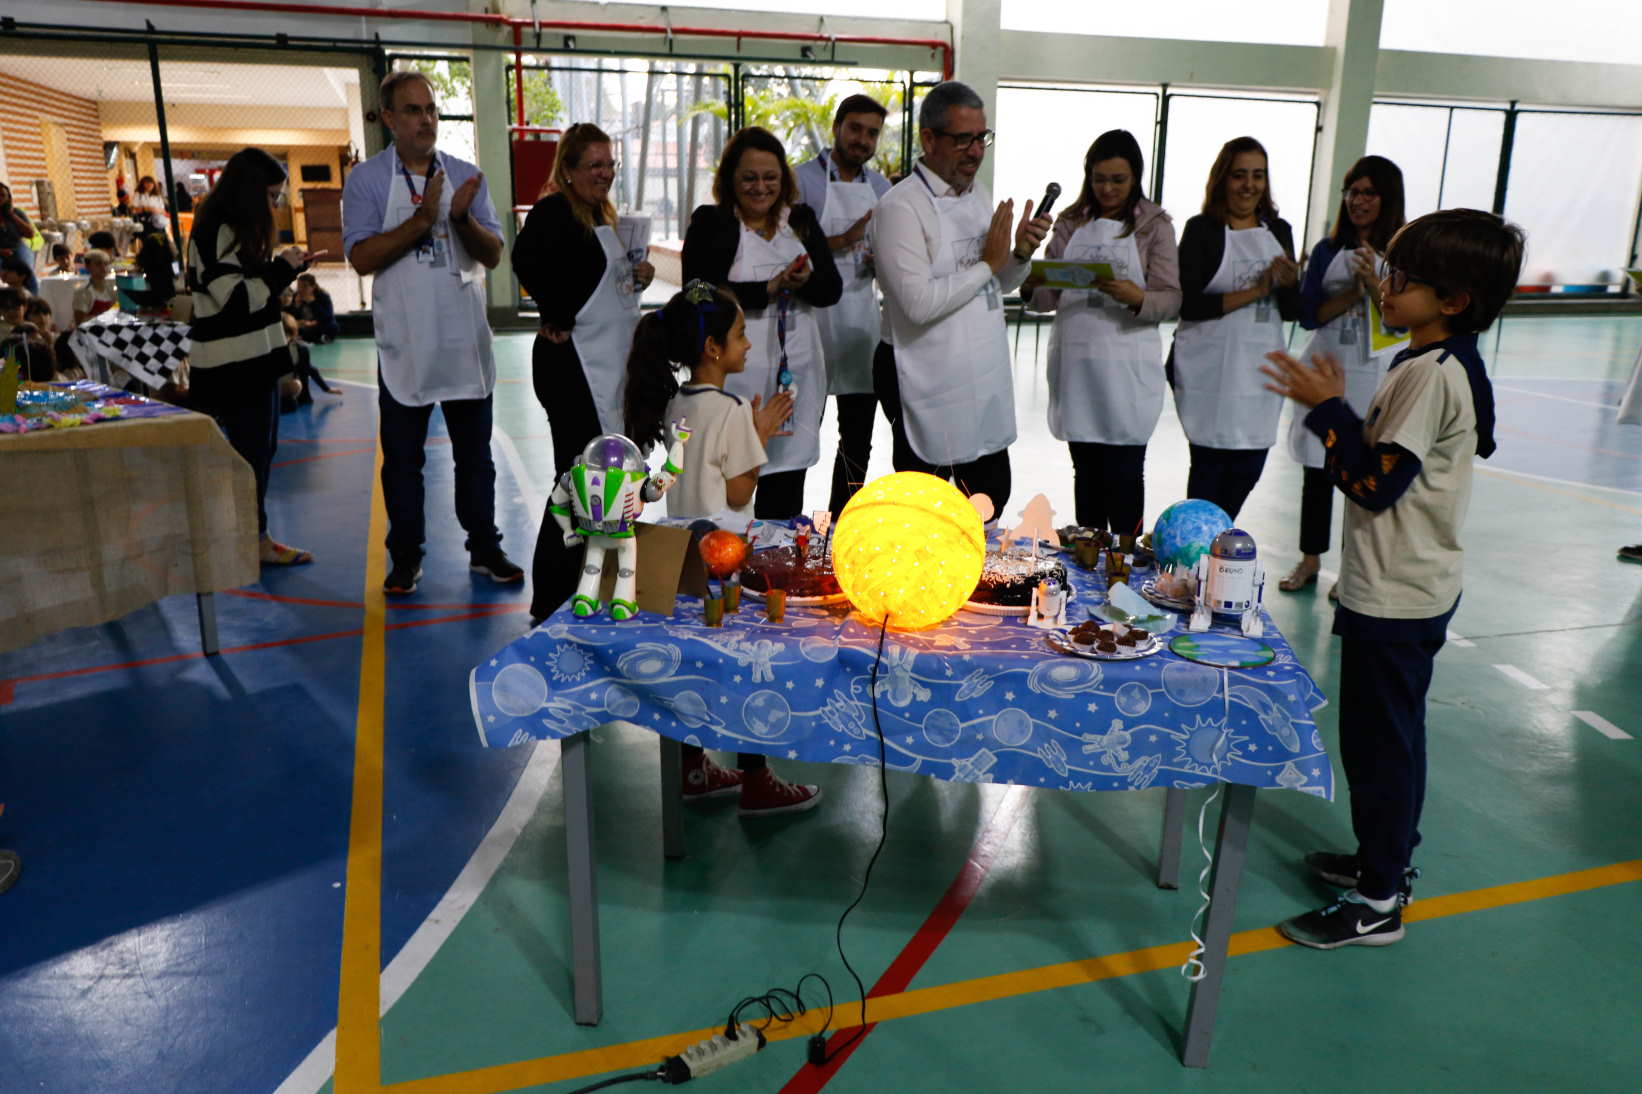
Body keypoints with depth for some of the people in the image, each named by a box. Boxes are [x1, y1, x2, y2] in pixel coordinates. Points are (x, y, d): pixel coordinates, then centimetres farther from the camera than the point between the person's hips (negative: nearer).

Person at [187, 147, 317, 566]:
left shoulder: (237, 229, 16)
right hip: (233, 368, -10)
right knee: (251, 451, -4)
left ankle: (256, 537, 22)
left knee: (261, 449, 13)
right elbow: (236, 298, -20)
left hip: (254, 360, 10)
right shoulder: (216, 231, -15)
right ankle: (254, 541, 5)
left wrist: (282, 266, 7)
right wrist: (283, 269, -11)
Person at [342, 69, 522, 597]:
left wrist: (462, 217, -16)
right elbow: (361, 257, -11)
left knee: (475, 452, 10)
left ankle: (485, 548, 22)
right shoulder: (366, 179, -1)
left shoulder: (465, 175, 7)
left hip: (465, 339, 2)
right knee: (402, 456, 6)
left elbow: (493, 254, 2)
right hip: (404, 343, -2)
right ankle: (405, 557, 17)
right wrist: (422, 221, -19)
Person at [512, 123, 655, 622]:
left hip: (611, 361, 9)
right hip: (571, 362, -9)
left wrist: (637, 277, 4)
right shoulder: (553, 212, -12)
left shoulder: (603, 216, 16)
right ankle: (550, 604, 3)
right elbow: (526, 260, -31)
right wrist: (558, 318, -22)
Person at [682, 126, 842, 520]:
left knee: (786, 491, 8)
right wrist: (769, 289, -16)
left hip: (797, 371, 4)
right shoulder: (709, 224, 1)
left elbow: (832, 290, 8)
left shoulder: (802, 220, 13)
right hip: (736, 375, -4)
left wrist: (805, 281, -14)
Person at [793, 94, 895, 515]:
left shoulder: (881, 187, 12)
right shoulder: (802, 179, -5)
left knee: (858, 437, 10)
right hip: (811, 317, -5)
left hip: (862, 318, 6)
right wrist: (842, 241, -20)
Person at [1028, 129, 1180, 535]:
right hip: (1075, 361, 3)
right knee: (1086, 469, 11)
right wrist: (1031, 282, -14)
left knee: (1124, 473, -2)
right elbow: (1046, 298, 8)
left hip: (1126, 367, -3)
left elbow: (1171, 300, -5)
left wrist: (1136, 298, -26)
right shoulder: (1071, 222, 10)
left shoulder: (1154, 224, 1)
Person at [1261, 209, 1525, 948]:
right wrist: (1335, 406, 3)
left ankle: (1377, 902, 14)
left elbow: (1374, 483, -23)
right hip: (1409, 589, 10)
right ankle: (1389, 859, 37)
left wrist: (1325, 407, -18)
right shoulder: (1444, 364, 9)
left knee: (1377, 740, 1)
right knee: (1389, 733, 21)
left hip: (1395, 598, -10)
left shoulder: (1430, 375, -21)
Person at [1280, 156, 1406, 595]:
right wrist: (1353, 294, -14)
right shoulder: (1327, 251, 5)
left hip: (1373, 377, -2)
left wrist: (1375, 284, -20)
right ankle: (1310, 559, 21)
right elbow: (1308, 315, -1)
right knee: (1317, 471, 8)